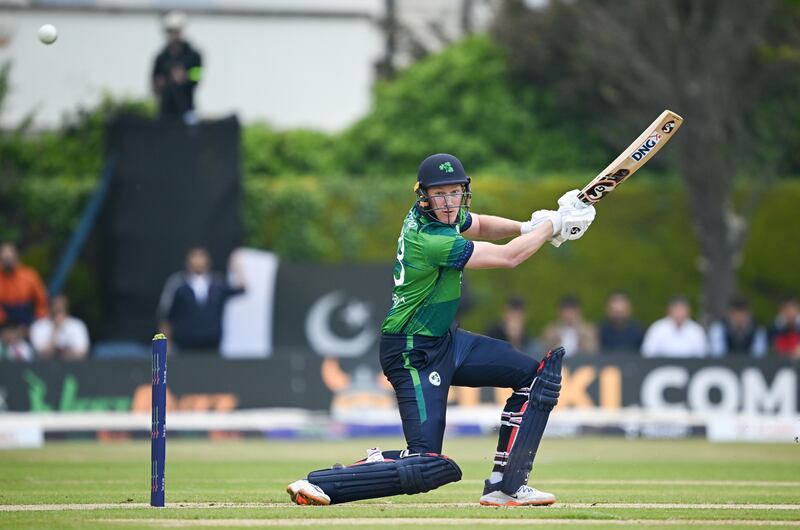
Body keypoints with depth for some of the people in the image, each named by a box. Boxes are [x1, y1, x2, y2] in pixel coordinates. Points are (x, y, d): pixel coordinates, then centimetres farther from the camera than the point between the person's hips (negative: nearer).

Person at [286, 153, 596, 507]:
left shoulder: (443, 214, -1)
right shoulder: (429, 239, -28)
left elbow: (480, 226, 22)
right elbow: (507, 257, -22)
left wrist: (528, 227, 3)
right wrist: (555, 223, -9)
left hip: (444, 341, 10)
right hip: (414, 354, -10)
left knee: (536, 375, 7)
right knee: (428, 468, -17)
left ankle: (506, 486, 8)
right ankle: (319, 484, -10)